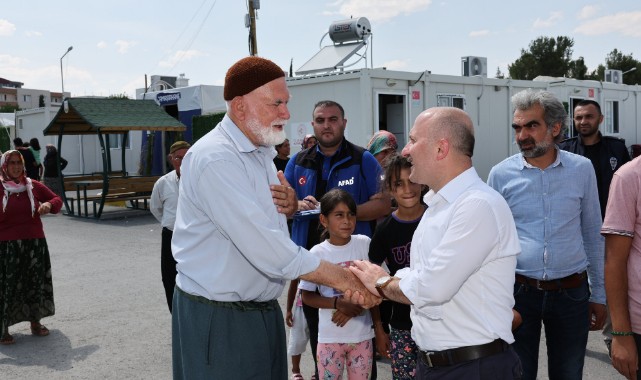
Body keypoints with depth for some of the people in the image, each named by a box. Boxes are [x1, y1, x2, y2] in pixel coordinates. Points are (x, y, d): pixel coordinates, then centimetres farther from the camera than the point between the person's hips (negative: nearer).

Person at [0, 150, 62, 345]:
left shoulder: (33, 186, 6)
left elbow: (57, 199, 14)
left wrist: (49, 205, -7)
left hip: (35, 243, 3)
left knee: (36, 283, 12)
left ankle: (35, 323, 28)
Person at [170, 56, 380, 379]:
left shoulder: (262, 151, 8)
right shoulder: (214, 159, -22)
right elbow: (267, 249, -28)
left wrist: (289, 207, -2)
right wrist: (341, 279, -21)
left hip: (262, 311, 8)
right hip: (219, 320, -8)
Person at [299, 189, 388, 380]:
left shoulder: (364, 244, -2)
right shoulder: (317, 253, -9)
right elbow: (307, 296, -3)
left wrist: (379, 327, 1)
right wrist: (338, 303, -17)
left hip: (362, 335, 2)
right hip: (330, 337, -2)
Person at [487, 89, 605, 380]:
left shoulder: (582, 169, 0)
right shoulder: (501, 174, -4)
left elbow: (593, 235, 8)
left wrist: (599, 294, 10)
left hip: (572, 293, 1)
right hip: (518, 290, -1)